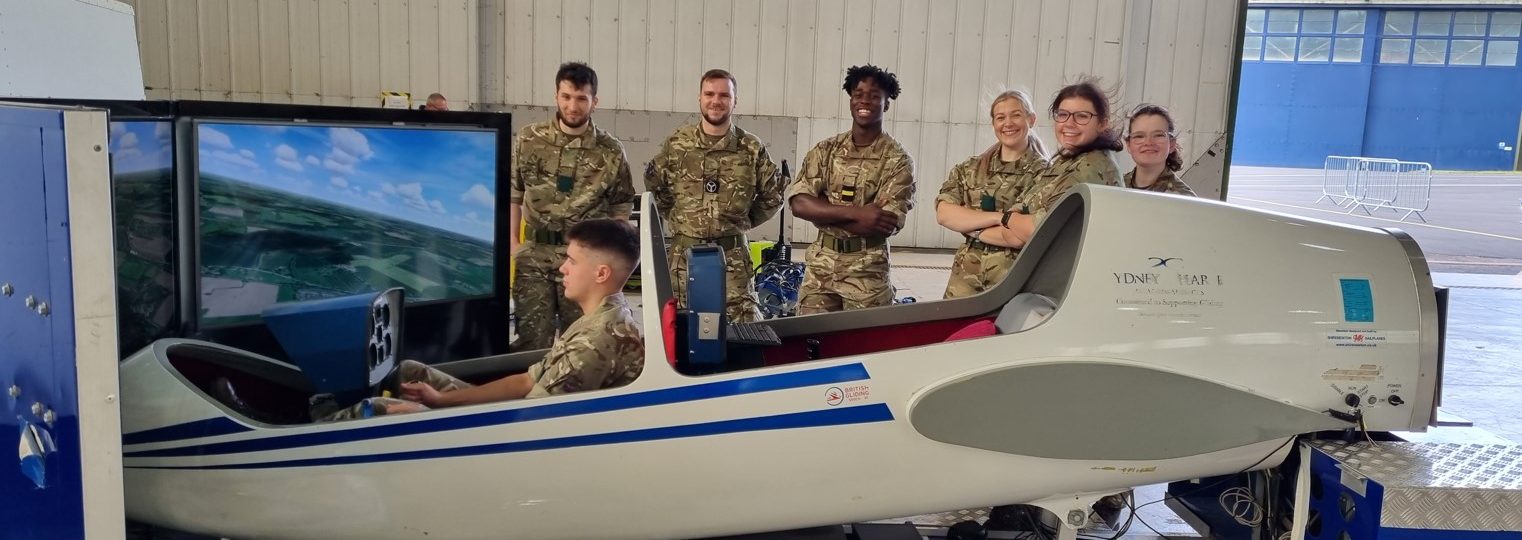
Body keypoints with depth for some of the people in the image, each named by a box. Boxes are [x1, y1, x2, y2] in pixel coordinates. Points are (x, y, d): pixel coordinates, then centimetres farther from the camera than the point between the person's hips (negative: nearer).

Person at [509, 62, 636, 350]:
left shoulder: (611, 151, -2)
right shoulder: (528, 140, 0)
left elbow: (622, 205, 8)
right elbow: (512, 194, 8)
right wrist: (512, 243, 2)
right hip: (534, 256, 1)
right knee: (533, 342, 2)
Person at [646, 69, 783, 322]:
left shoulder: (752, 148, 0)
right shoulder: (676, 143, 1)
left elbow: (772, 196, 9)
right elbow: (653, 185, 15)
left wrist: (743, 221, 6)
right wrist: (675, 216, 10)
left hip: (733, 255, -1)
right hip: (684, 253, 1)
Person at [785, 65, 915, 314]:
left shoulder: (898, 160, -4)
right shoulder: (825, 150, 6)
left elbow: (887, 225, -15)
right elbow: (798, 204, -7)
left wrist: (821, 211, -11)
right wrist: (855, 213, -19)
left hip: (867, 270, -3)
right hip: (820, 266, 3)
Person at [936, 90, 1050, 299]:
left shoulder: (1045, 173, -5)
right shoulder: (970, 169, 8)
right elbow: (943, 214, -4)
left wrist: (972, 228, -8)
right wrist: (999, 217, -16)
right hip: (965, 278, 3)